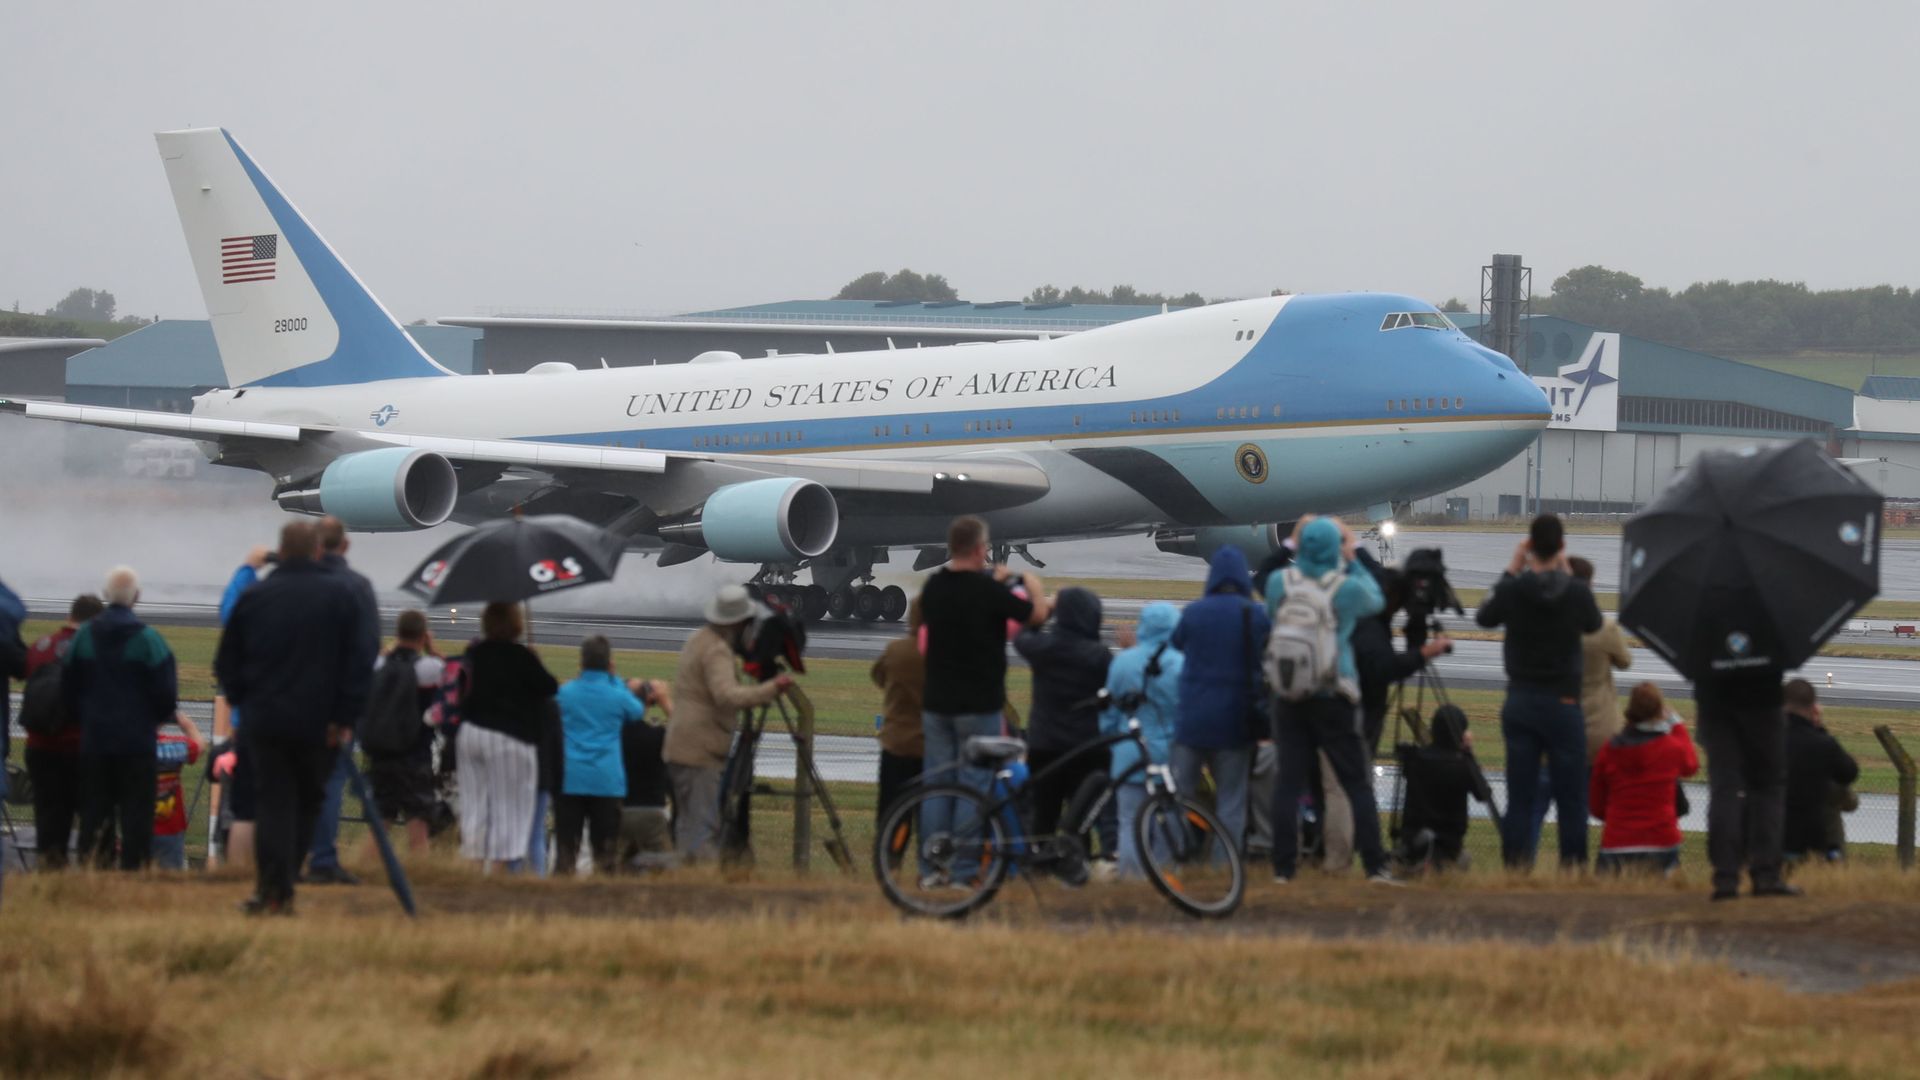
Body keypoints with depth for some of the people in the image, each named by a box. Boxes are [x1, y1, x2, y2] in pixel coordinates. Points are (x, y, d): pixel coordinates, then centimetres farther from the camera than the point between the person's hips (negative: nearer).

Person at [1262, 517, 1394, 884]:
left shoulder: (1279, 582, -3)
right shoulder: (1347, 588, -8)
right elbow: (1376, 601, 13)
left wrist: (1295, 553, 20)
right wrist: (1353, 558, 18)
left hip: (1288, 698, 2)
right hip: (1333, 699, -2)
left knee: (1289, 782, 5)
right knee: (1357, 784, 4)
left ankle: (1283, 868, 1)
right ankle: (1375, 867, 0)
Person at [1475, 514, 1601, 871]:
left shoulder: (1514, 590, -8)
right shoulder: (1577, 592, -10)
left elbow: (1484, 617, 12)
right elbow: (1593, 624, 11)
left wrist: (1510, 572, 13)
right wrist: (1565, 574, 12)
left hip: (1520, 703, 2)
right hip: (1563, 704, -2)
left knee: (1520, 794, 4)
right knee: (1570, 795, 3)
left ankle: (1517, 866, 1)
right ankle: (1573, 865, 0)